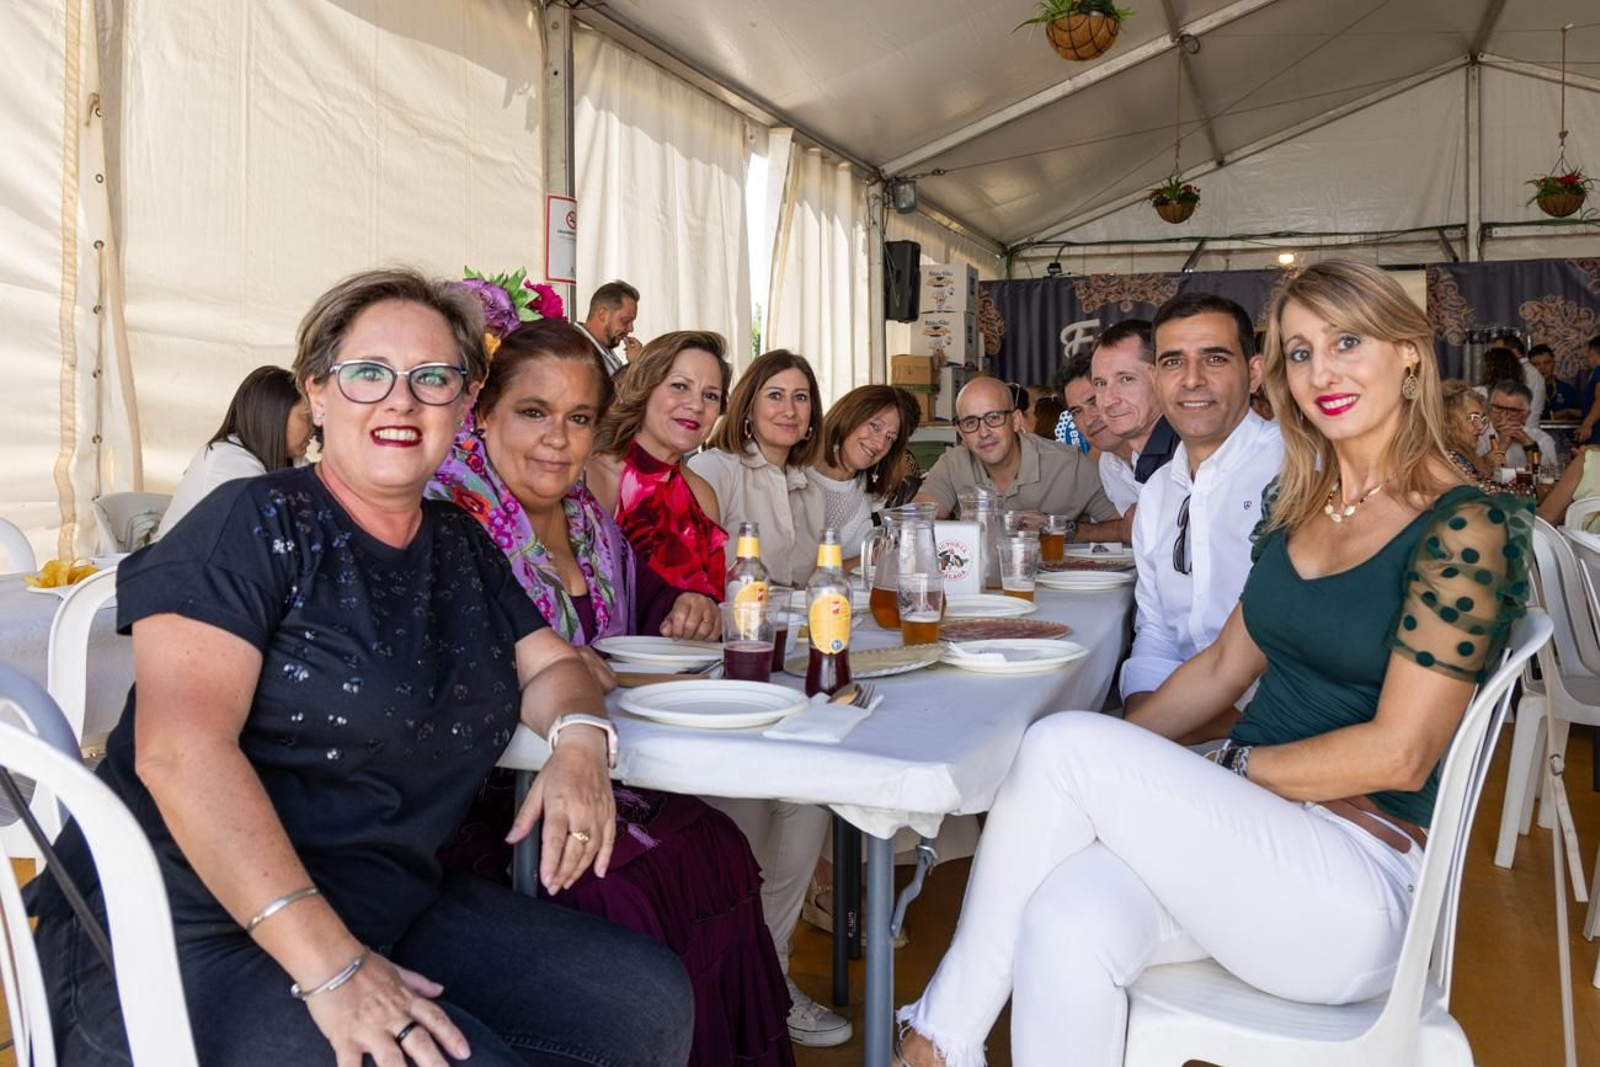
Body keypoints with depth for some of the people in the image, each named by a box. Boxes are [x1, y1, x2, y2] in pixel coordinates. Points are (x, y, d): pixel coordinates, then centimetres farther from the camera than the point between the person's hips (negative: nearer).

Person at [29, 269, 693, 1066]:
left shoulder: (461, 545, 11)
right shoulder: (254, 524, -10)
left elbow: (548, 665, 17)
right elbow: (180, 748, -20)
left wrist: (579, 741, -9)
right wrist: (327, 966, -28)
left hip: (398, 914, 7)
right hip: (190, 938, -7)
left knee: (651, 1003, -4)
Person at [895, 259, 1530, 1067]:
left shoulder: (1463, 528, -9)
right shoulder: (1300, 508, 12)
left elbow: (1399, 753, -14)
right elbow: (1224, 665, 15)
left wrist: (1230, 771, -9)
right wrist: (1123, 755, 2)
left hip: (1361, 878, -5)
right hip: (1251, 828, 5)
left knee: (1065, 743, -23)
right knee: (1067, 925, -28)